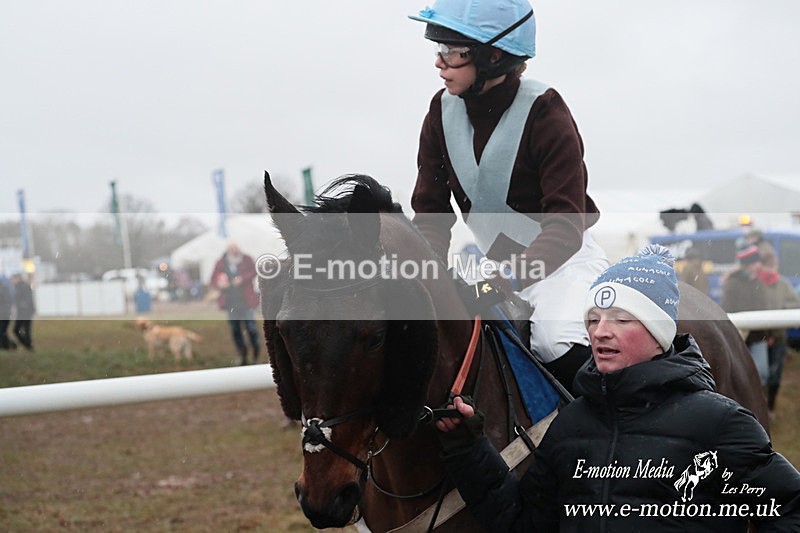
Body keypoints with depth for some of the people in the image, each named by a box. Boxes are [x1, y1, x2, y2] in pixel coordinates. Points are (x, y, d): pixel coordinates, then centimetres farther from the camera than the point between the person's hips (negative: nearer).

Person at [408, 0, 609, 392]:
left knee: (556, 339, -33)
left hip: (563, 259, -6)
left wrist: (508, 278, -39)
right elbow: (431, 212, 0)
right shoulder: (443, 112, -3)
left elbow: (565, 225, -26)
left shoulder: (544, 111, -20)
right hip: (497, 264, 6)